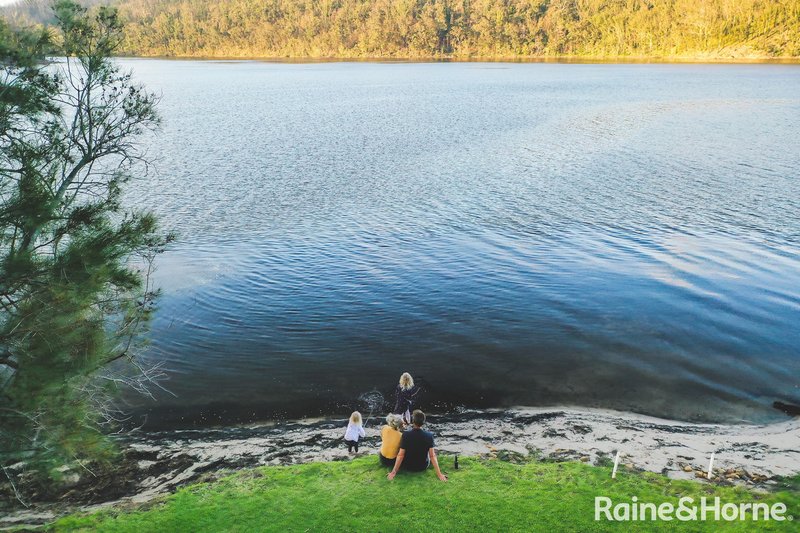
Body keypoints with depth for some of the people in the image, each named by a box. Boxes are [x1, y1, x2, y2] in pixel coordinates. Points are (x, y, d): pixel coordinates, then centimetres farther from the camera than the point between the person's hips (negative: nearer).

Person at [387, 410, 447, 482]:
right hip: (423, 467, 0)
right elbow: (432, 456, -20)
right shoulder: (429, 436, -22)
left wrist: (394, 472, -13)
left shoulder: (406, 434, -24)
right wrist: (439, 474, -14)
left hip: (408, 467, 0)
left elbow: (401, 455, -21)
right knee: (434, 450, 27)